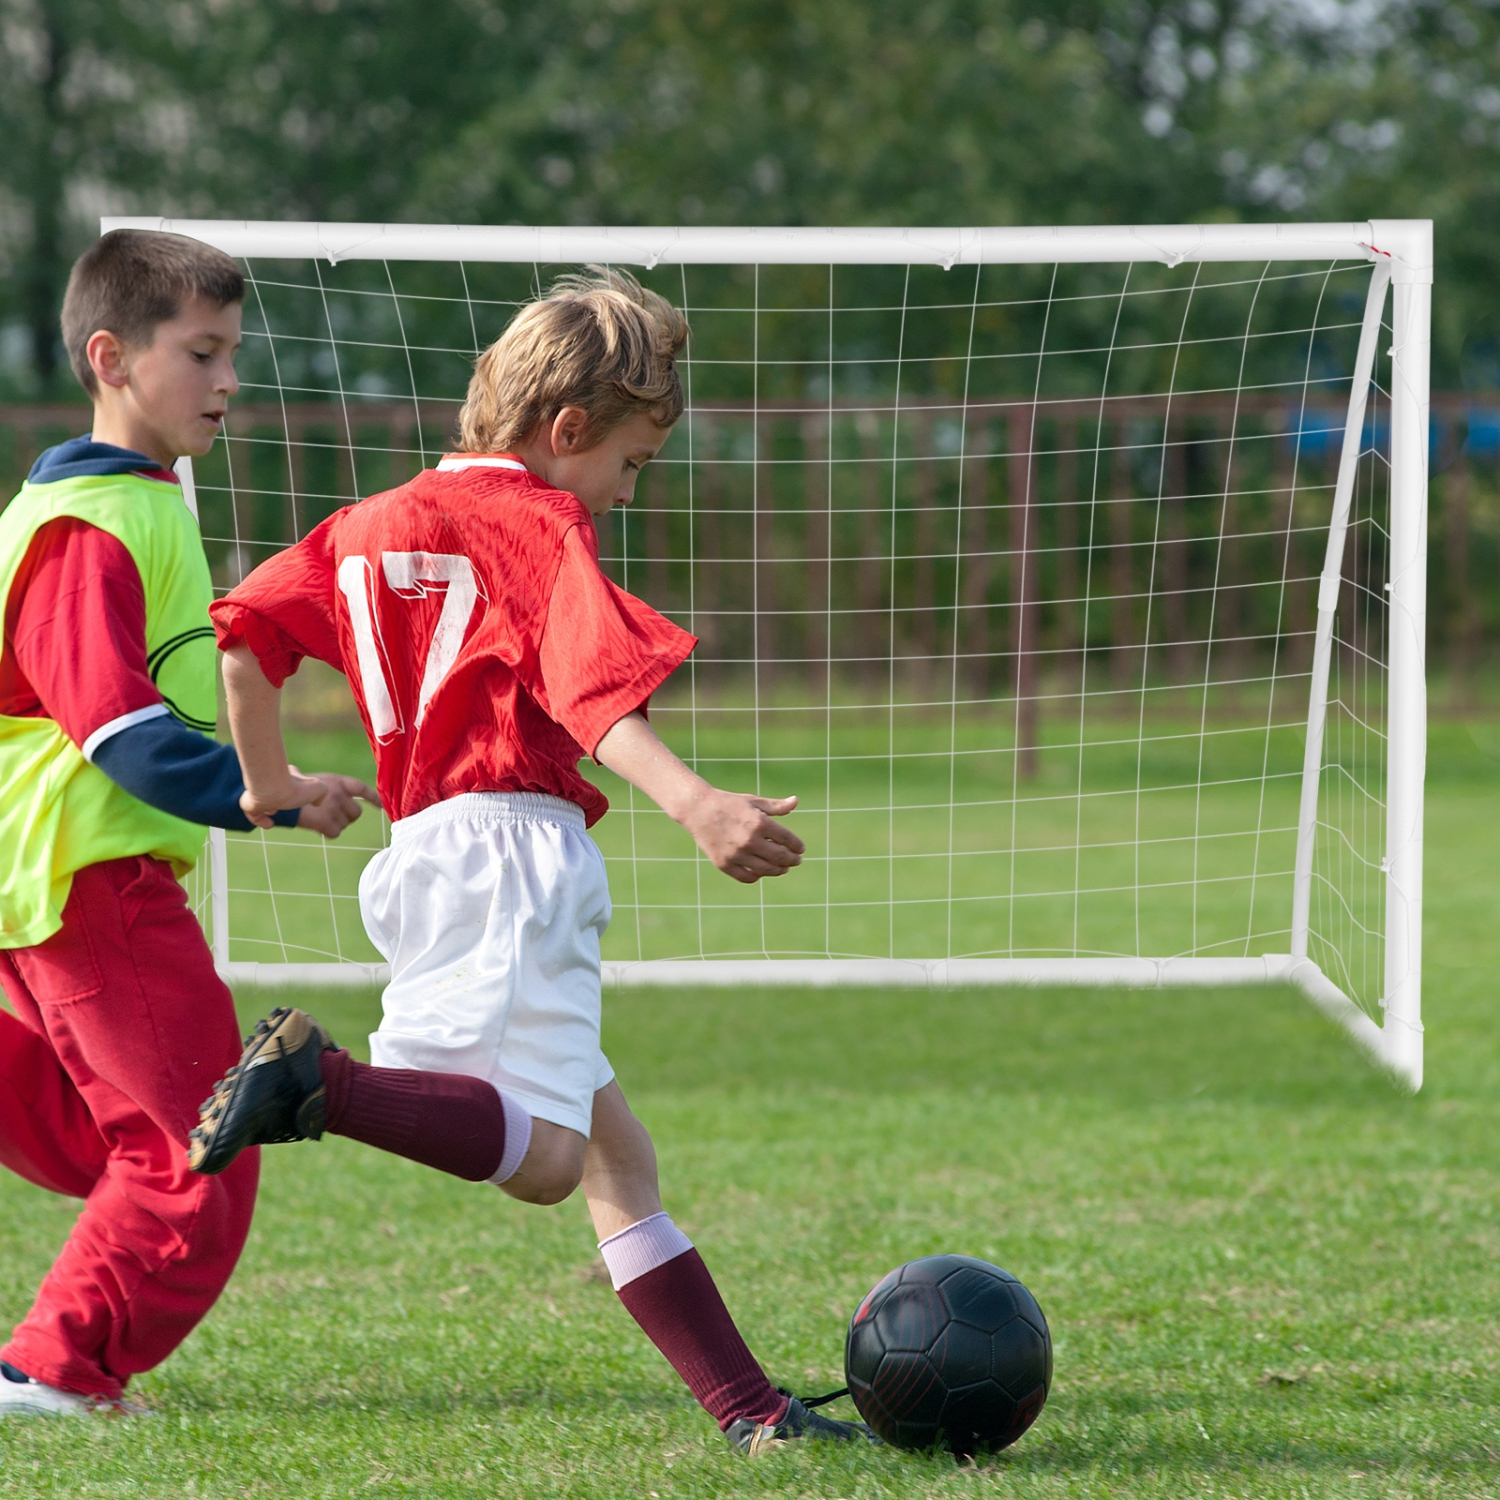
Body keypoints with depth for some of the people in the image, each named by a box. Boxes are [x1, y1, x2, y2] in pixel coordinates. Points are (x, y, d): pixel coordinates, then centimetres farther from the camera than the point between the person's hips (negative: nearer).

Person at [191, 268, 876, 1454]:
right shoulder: (541, 524, -3)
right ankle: (318, 1079, -34)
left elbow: (239, 631, 20)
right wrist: (693, 804, -33)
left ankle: (747, 1408, 6)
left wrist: (266, 781, 33)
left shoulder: (374, 523, 20)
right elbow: (595, 693, -20)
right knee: (542, 1157, -22)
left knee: (616, 1155, 9)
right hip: (512, 847, -9)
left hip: (426, 858, 9)